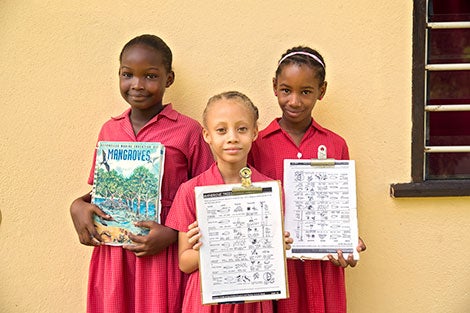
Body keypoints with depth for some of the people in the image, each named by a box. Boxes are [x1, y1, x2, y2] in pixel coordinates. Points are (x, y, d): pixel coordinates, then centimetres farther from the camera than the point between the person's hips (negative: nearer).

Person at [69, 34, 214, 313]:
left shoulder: (188, 131, -7)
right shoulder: (109, 130, 7)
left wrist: (173, 233, -16)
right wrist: (78, 206, -4)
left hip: (163, 255, -4)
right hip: (112, 254, 4)